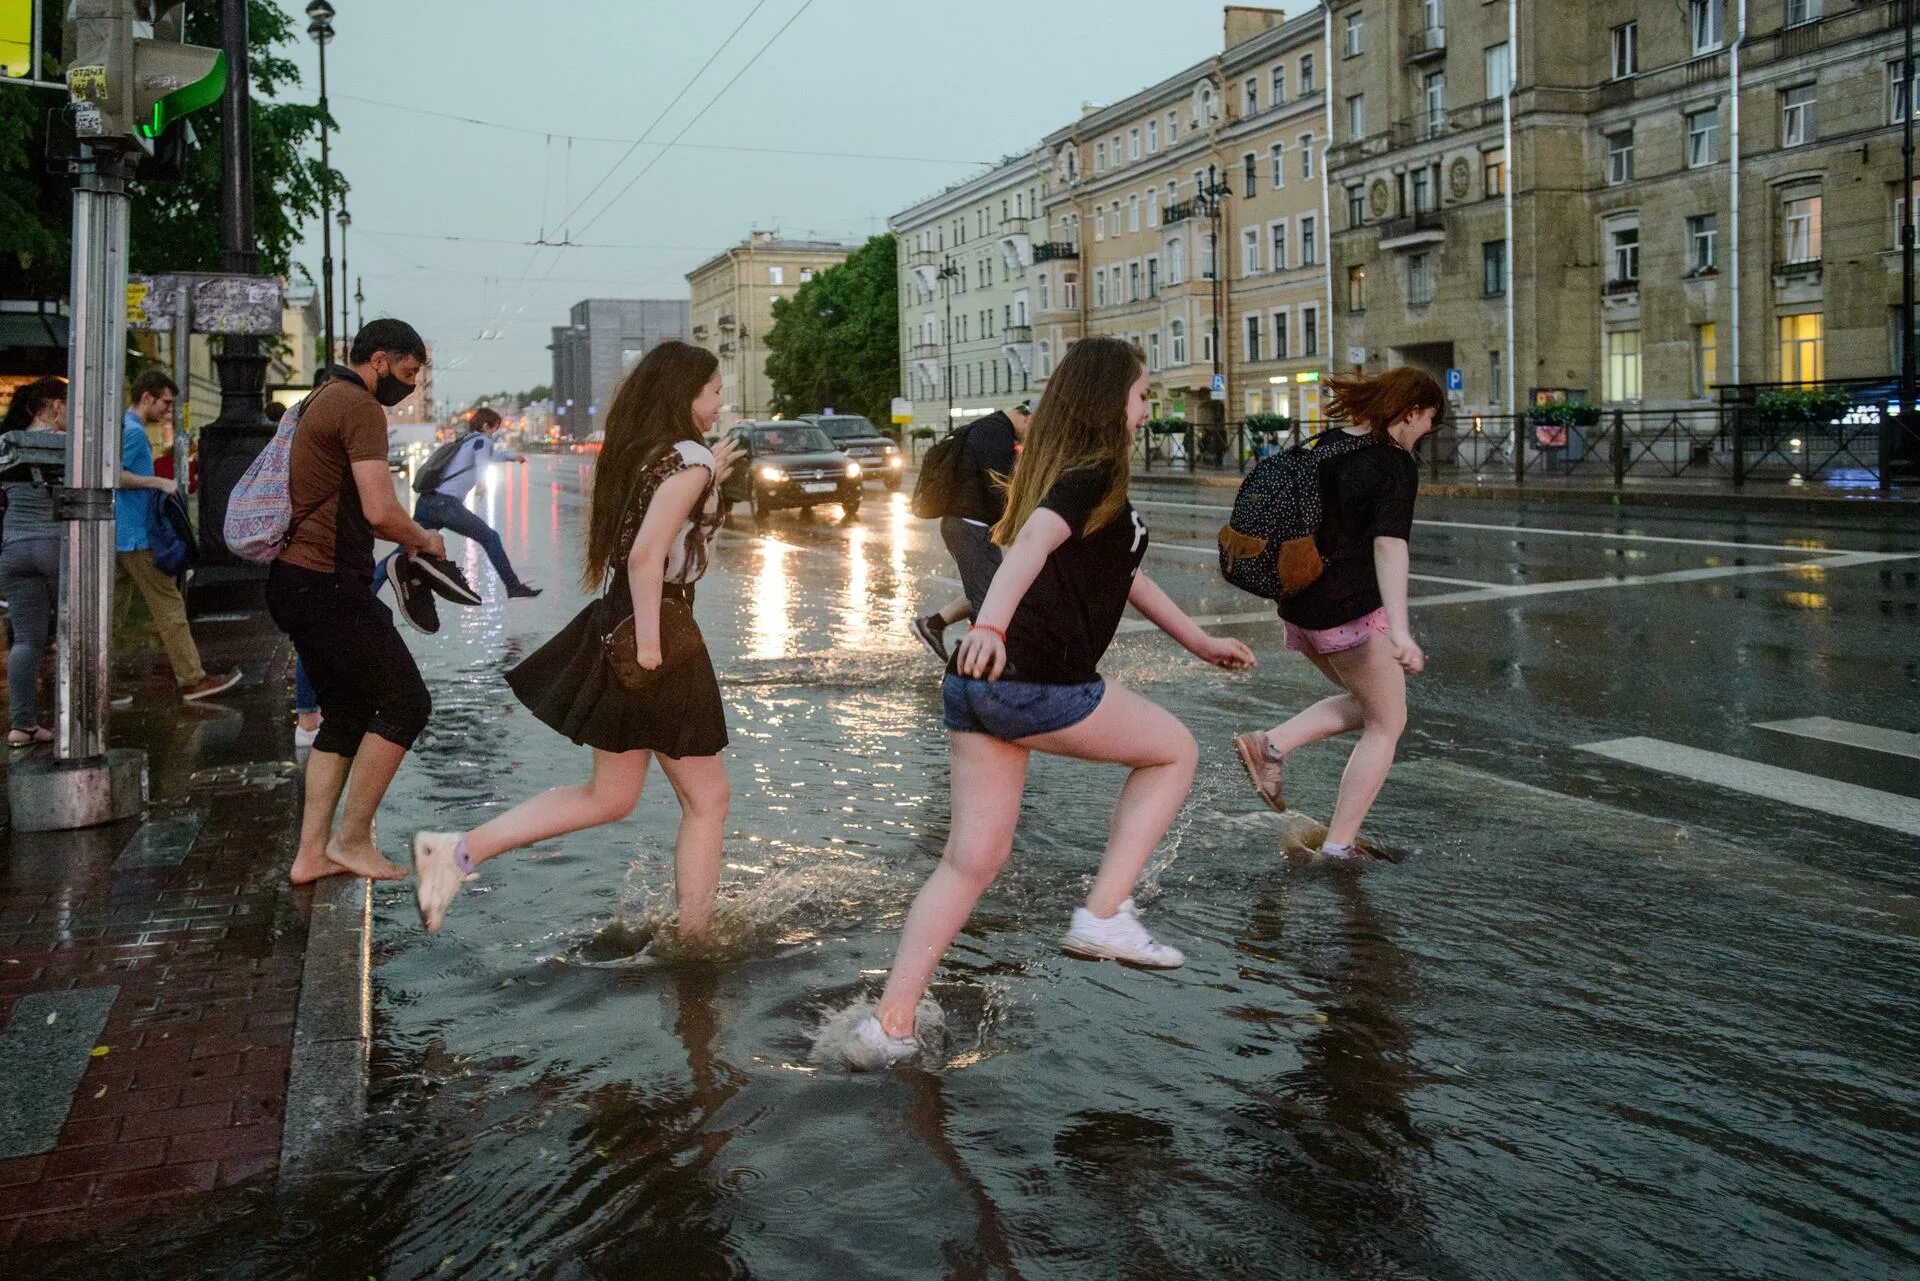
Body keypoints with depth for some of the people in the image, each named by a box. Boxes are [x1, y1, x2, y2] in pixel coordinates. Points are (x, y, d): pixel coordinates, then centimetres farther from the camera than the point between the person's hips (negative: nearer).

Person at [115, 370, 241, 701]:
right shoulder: (133, 431, -13)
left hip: (120, 536, 10)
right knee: (169, 607, -6)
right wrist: (159, 481, -19)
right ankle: (192, 680, -4)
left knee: (114, 610, 13)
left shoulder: (125, 427, 17)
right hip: (137, 536, -10)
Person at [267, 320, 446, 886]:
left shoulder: (323, 401, 21)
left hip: (296, 581, 10)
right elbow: (380, 510, -21)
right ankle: (352, 840, 2)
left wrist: (405, 537, 18)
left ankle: (312, 853, 13)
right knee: (405, 702, -4)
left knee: (346, 714, 14)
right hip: (328, 585, -10)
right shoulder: (361, 408, -11)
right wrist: (423, 540, -2)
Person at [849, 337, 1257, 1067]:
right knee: (1173, 750, 14)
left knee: (972, 860, 11)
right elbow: (1033, 541, -26)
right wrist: (990, 625, -43)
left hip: (976, 683, 8)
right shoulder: (1095, 476, -6)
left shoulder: (1054, 471, 23)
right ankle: (1102, 917, 7)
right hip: (1035, 685, -8)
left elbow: (1121, 574, 33)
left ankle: (890, 1025, 8)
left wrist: (1199, 641, 40)